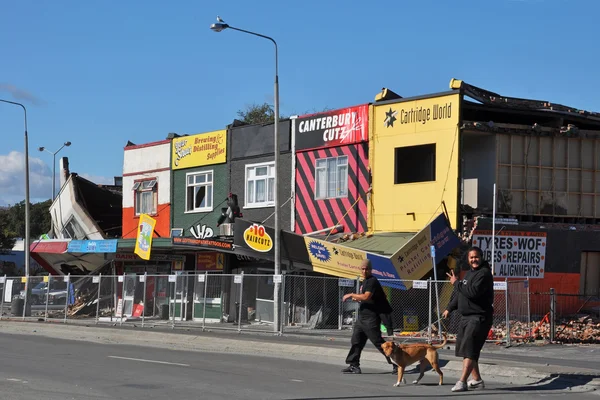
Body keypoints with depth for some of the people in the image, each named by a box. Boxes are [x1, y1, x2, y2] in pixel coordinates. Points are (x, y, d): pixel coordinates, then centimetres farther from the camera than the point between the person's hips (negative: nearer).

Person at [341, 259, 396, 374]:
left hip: (371, 318, -10)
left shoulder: (372, 281, -14)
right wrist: (357, 298, 12)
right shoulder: (364, 282, 17)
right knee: (356, 341, 7)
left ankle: (397, 363, -3)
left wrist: (351, 295, -18)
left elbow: (366, 296, -27)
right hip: (362, 317, 10)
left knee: (378, 342, -8)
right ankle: (354, 365, 12)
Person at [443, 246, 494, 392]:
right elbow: (461, 293, 28)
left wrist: (457, 283, -16)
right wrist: (449, 308, 30)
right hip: (466, 317, 10)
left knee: (469, 349, -16)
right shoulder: (469, 273, 17)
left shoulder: (484, 273, -14)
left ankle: (462, 382, -20)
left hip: (479, 317, -10)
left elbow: (473, 292, -27)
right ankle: (477, 380, 24)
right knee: (465, 349, 13)